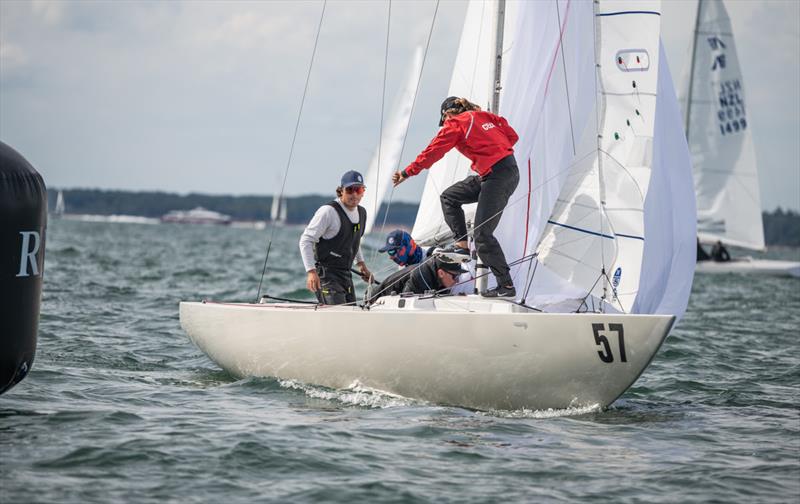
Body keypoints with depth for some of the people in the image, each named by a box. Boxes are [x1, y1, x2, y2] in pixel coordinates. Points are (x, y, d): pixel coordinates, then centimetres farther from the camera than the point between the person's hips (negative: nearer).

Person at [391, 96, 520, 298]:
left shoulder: (455, 124, -2)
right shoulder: (484, 116, 17)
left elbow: (432, 152, 1)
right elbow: (512, 136, 17)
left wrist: (407, 172, 10)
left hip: (497, 176, -9)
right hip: (510, 168, 9)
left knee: (483, 234, -9)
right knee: (449, 197, 18)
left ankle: (506, 286, -9)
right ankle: (462, 244, 15)